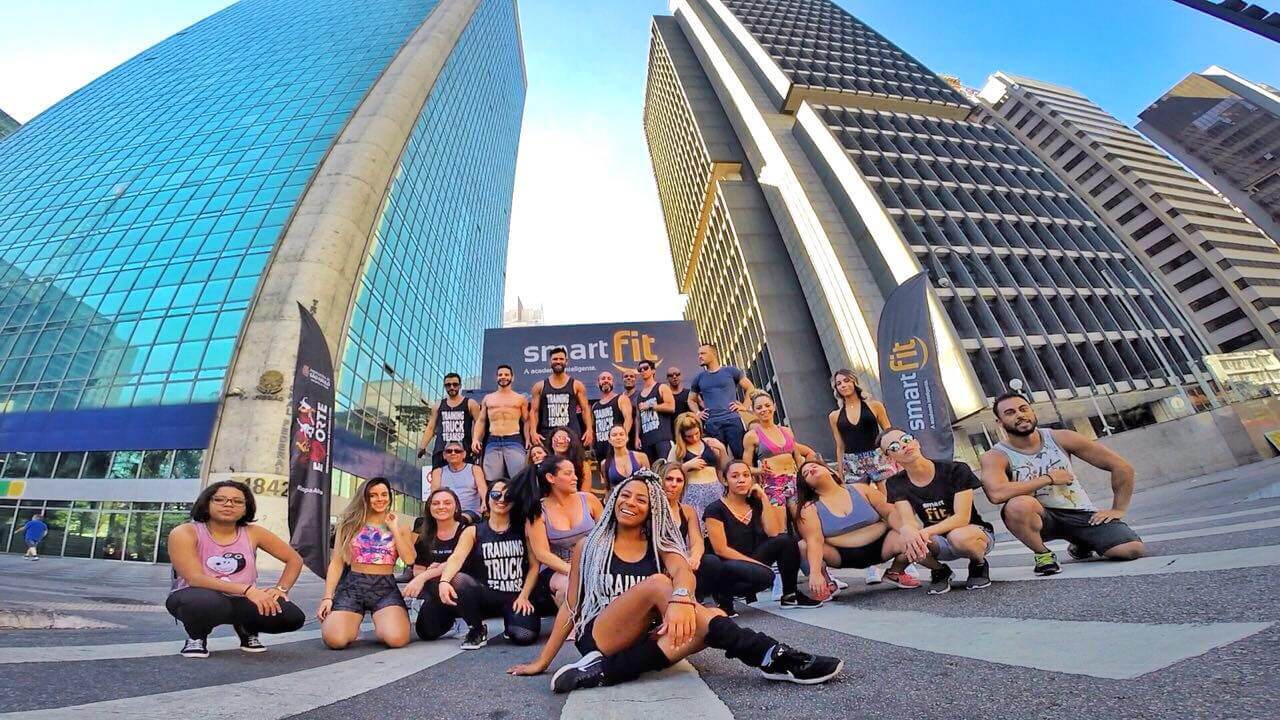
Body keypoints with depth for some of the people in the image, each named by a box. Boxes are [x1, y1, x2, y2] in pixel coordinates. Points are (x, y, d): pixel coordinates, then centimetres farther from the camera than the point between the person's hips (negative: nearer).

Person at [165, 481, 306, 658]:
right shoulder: (184, 533, -12)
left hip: (239, 601, 3)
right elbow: (195, 578, -23)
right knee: (208, 602, -40)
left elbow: (294, 559, 5)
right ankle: (196, 637, -3)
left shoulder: (253, 533, -3)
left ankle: (247, 631, 12)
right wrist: (247, 589, -30)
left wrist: (281, 589, -11)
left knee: (293, 617, -21)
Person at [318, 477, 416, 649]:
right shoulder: (350, 524, 10)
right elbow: (337, 563, 7)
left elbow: (409, 560, -6)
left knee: (397, 639, -24)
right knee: (335, 639, -26)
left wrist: (394, 529, -4)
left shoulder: (400, 528, 10)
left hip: (386, 589, 0)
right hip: (353, 586, 0)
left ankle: (381, 624, 12)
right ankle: (353, 627, 11)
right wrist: (328, 596, -4)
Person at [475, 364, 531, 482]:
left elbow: (526, 421, 9)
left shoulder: (520, 398, 13)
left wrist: (528, 439, -8)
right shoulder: (487, 398, 20)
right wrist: (475, 439, 2)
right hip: (492, 442, 2)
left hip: (514, 441, -2)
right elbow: (481, 421, 18)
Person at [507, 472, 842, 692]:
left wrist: (681, 598, -38)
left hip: (643, 639, 3)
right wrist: (541, 661, 10)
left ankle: (605, 671, -32)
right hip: (599, 637, -2)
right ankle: (770, 657, -38)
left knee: (702, 624, -28)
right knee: (657, 583, -30)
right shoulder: (589, 546, 7)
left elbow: (684, 573, -14)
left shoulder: (661, 547, 9)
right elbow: (571, 605, 12)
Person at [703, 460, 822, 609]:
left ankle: (790, 595, 2)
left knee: (786, 540, -14)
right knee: (765, 575, -34)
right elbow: (721, 550, -16)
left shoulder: (755, 504, 6)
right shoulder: (715, 509, -12)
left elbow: (773, 533, -9)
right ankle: (724, 594, -8)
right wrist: (756, 563, -18)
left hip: (751, 562, 6)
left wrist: (764, 497, -10)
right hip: (727, 566, -6)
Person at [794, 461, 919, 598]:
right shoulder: (809, 509, -6)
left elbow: (890, 513, -3)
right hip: (841, 556, -2)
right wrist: (815, 573, -37)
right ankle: (826, 582, 0)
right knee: (802, 546, -28)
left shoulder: (860, 489, 2)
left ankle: (895, 573, 8)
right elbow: (814, 541, -19)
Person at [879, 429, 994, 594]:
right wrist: (908, 531, -47)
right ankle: (940, 572, 3)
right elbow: (907, 521, -21)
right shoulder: (896, 484, -9)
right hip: (940, 543, 2)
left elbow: (962, 517, -24)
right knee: (911, 543, -31)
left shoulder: (955, 470, -17)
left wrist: (926, 532, -41)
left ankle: (979, 565, 0)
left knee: (958, 537, -37)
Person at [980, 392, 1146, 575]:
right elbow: (996, 494, -36)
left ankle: (1082, 543, 18)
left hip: (1081, 513, 4)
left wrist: (1118, 510, 0)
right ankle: (1043, 554, -6)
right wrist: (1049, 478, -23)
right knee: (1019, 505, -36)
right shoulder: (995, 457, -16)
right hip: (1039, 517, -4)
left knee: (1134, 549, -16)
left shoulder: (1061, 439, -4)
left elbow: (1122, 467, 6)